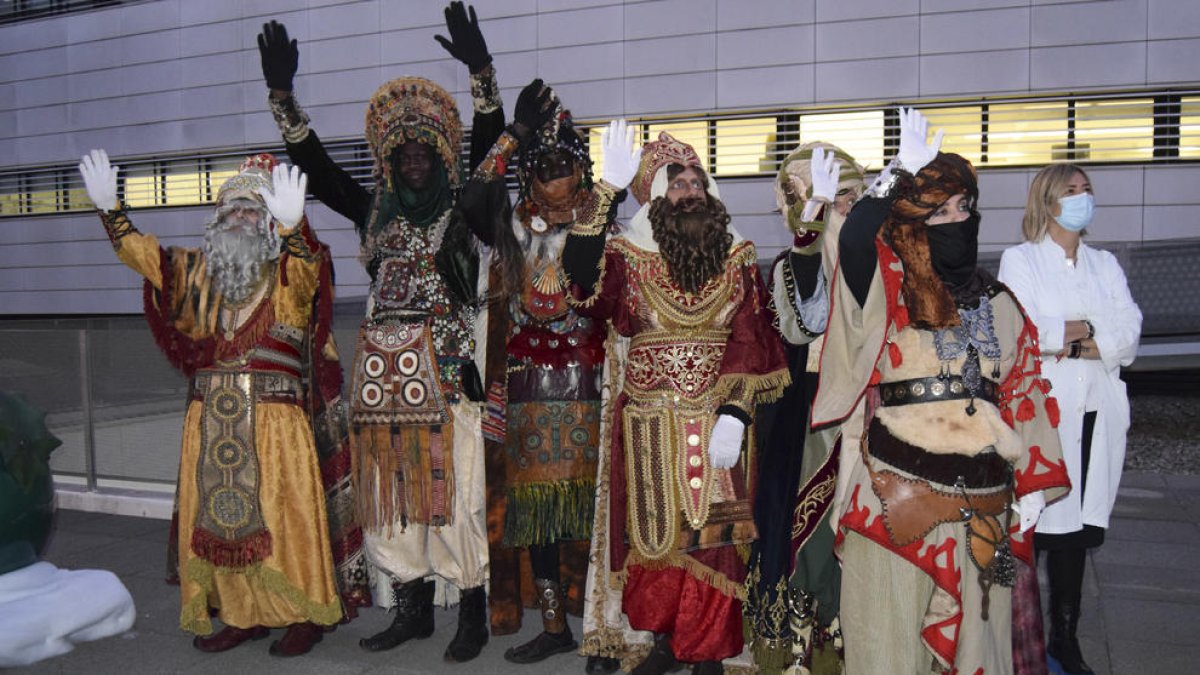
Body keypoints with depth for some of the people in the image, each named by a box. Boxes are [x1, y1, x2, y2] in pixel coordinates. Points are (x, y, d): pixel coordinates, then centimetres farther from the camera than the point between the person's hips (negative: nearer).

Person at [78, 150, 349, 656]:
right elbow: (140, 252, 14)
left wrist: (292, 225, -41)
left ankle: (306, 614, 8)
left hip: (276, 416, -5)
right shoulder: (198, 270, 16)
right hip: (211, 416, 5)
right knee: (219, 513, 8)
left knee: (283, 511, -4)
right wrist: (109, 208, -1)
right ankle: (244, 614, 20)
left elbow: (306, 268, -22)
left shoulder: (291, 273, 0)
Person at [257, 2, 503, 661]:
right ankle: (411, 609, 22)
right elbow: (314, 163, 10)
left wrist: (481, 73, -19)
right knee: (390, 495, 9)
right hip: (383, 370, 5)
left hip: (446, 370, -4)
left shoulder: (464, 211, 4)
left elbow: (490, 150, -8)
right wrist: (282, 94, 2)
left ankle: (472, 614, 8)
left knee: (452, 494, -5)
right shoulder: (374, 210, 14)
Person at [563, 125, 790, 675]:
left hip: (716, 418, 0)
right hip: (650, 421, 0)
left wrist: (734, 413, -17)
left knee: (711, 534, 3)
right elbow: (582, 278, -20)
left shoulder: (737, 257, 3)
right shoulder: (629, 254, 1)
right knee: (657, 532, 9)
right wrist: (606, 190, -24)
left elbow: (749, 340, -5)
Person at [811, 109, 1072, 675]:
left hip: (982, 503, 4)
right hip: (898, 497, -4)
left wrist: (1034, 482, 8)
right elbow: (854, 243, -23)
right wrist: (902, 172, -18)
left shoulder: (998, 303, 13)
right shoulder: (887, 292, -1)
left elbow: (1025, 393, 13)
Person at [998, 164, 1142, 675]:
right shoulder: (1020, 259, 4)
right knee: (1031, 523, -7)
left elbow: (1128, 337, 4)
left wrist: (1070, 341, -11)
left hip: (1097, 415, 4)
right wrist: (1091, 328, -3)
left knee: (1077, 526, 6)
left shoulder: (1106, 265, 17)